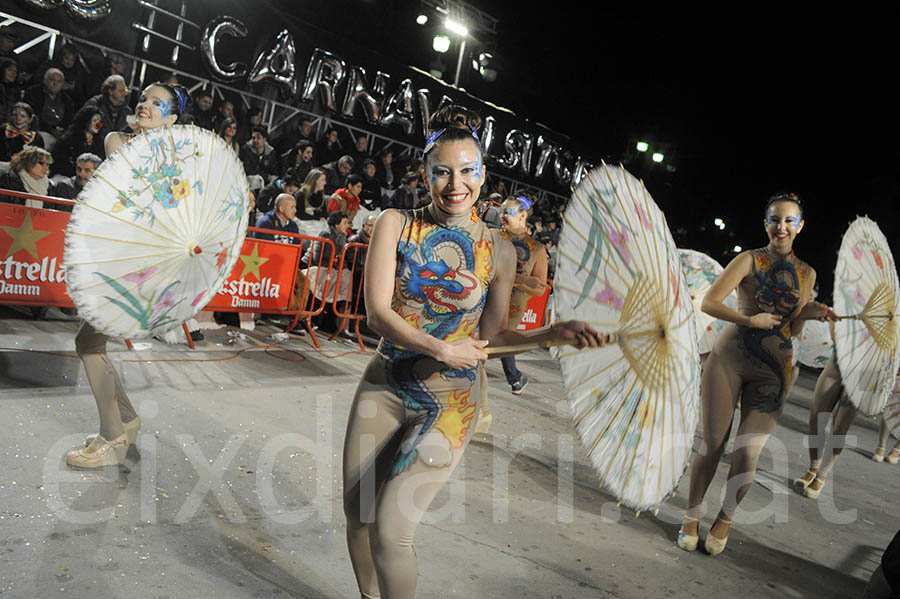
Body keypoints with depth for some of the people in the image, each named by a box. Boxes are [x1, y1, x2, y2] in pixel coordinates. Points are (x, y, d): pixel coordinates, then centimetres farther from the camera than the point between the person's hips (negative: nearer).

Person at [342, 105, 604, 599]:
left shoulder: (499, 252, -3)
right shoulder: (395, 225, -3)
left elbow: (489, 335, 5)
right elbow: (377, 313, -10)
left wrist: (553, 334, -8)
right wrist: (441, 349, -19)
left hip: (449, 401, -2)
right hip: (384, 386, 3)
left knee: (390, 530, -8)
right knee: (357, 512, 15)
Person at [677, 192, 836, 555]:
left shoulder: (806, 273, 11)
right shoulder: (749, 260, -1)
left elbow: (789, 328, 14)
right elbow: (708, 303, -10)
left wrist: (810, 313, -4)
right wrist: (750, 321, -18)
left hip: (773, 370, 3)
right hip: (730, 358, -2)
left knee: (747, 455, -2)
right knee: (712, 445, 2)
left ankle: (725, 518, 24)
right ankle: (691, 516, 22)